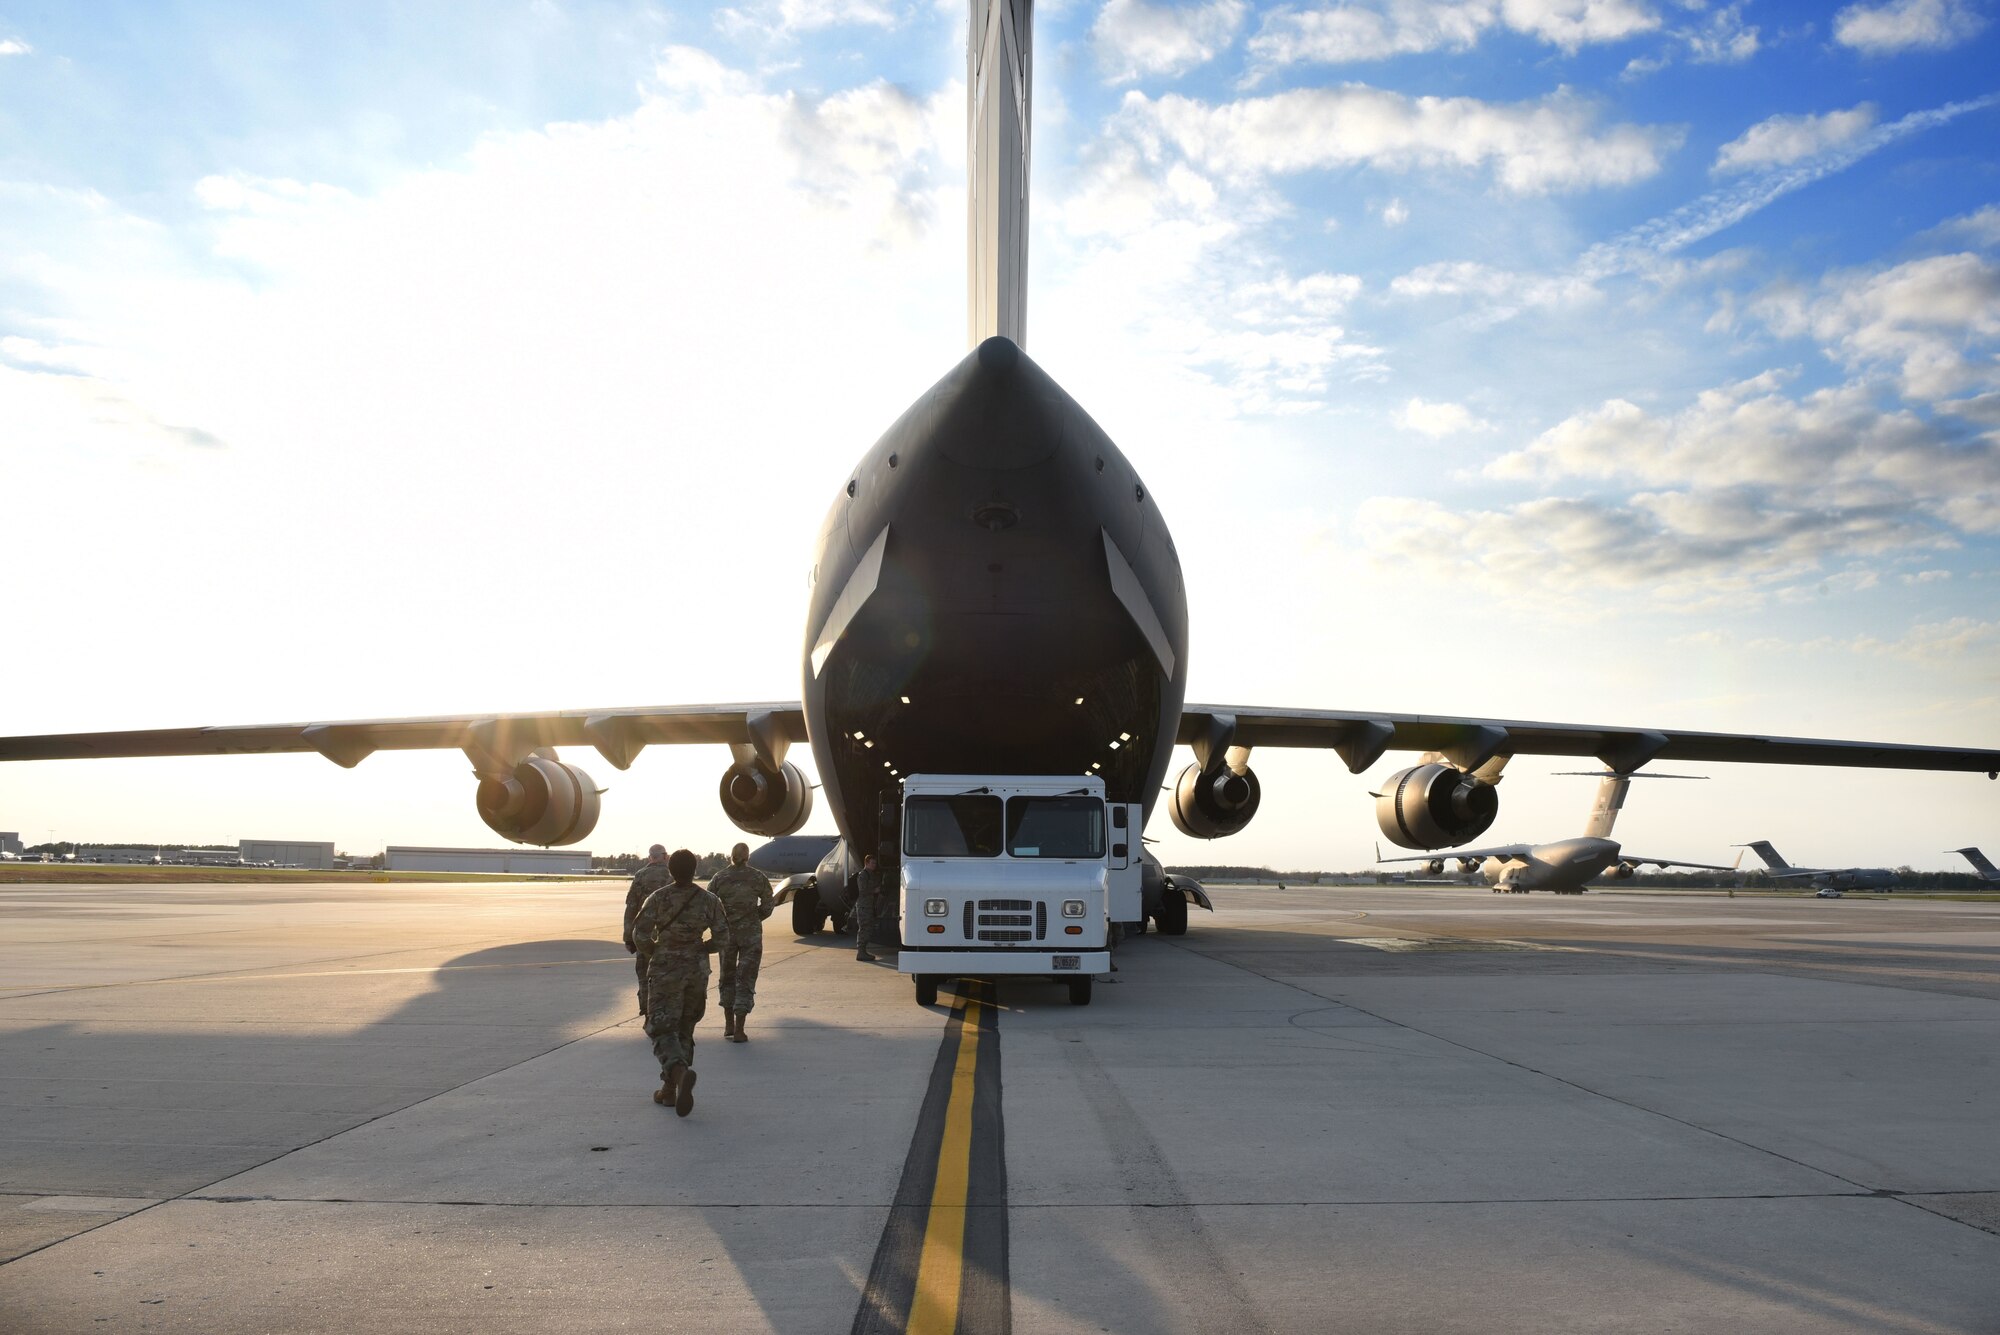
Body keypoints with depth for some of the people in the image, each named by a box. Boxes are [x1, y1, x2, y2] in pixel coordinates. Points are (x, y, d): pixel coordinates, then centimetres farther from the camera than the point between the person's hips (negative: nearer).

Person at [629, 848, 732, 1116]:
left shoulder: (658, 898, -7)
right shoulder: (709, 900, -2)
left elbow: (640, 935, -11)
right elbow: (722, 938, -3)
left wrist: (654, 954, 8)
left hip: (664, 970, -3)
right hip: (697, 970, 3)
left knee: (662, 1029, -4)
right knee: (684, 1030, 17)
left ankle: (681, 1071, -31)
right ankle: (669, 1089, 20)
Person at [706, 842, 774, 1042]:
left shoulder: (719, 878, -1)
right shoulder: (758, 877, -3)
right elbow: (767, 907, -1)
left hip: (726, 931, 2)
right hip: (751, 932, -2)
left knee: (727, 976, 18)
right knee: (745, 980, 3)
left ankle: (729, 1025, 22)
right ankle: (739, 1030, -3)